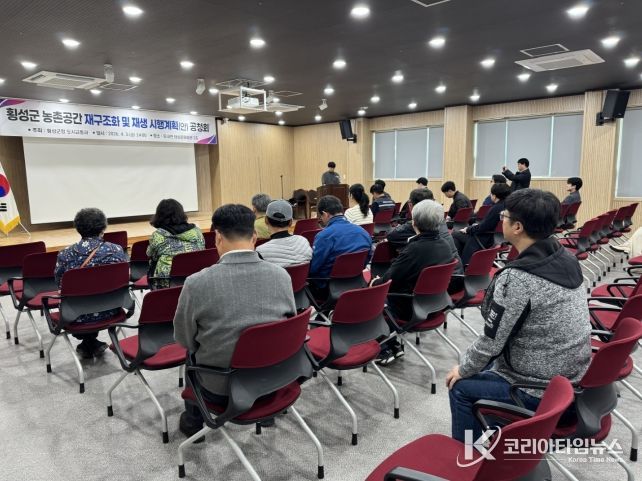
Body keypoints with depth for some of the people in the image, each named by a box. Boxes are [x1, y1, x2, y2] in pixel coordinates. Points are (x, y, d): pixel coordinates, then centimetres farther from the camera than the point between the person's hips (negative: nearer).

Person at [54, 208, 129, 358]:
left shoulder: (65, 254, -11)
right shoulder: (116, 250, -11)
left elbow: (60, 285, 0)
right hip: (109, 311, 0)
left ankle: (88, 343, 42)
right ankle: (91, 343, 44)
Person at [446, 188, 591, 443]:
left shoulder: (517, 278, -28)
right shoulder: (566, 259, -2)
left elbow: (491, 342, -20)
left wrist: (462, 369, -1)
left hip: (540, 390, -8)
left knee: (461, 387, 9)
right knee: (486, 365, 25)